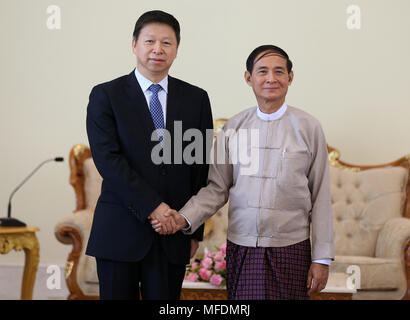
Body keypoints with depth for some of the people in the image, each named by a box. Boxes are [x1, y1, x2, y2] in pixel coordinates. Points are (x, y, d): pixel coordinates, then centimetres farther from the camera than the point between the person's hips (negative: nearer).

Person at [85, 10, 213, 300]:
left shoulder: (196, 99, 8)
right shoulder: (105, 96, 0)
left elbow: (203, 167, 9)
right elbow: (107, 159, -11)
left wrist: (196, 230, 6)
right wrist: (151, 206, -18)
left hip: (173, 236, 2)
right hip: (120, 231, -2)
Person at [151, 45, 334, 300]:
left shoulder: (308, 127, 1)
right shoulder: (234, 128, 6)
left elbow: (321, 196, 1)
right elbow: (218, 188, 7)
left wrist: (322, 258, 0)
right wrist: (184, 218, -9)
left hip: (291, 249, -1)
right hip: (241, 248, 2)